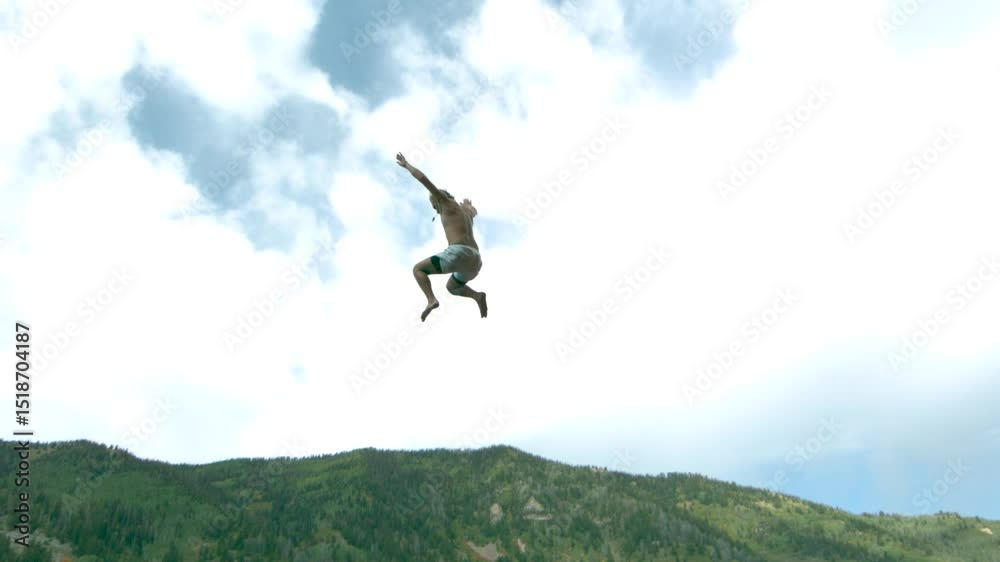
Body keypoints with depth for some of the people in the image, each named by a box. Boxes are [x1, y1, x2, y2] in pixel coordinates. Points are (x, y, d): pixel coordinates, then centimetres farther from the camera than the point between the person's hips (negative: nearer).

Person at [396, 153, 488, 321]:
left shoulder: (448, 202, 12)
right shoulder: (465, 209, 32)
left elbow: (423, 179, 8)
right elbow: (475, 212, 61)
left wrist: (406, 164, 23)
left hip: (459, 254, -8)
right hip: (475, 260, 8)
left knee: (418, 269, 3)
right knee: (452, 287, 33)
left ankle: (431, 300, -20)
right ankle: (477, 296, 4)